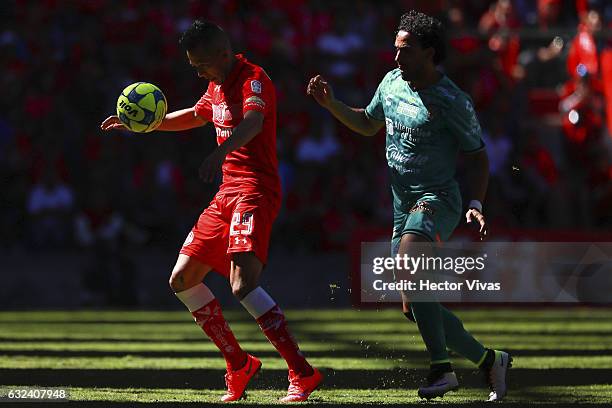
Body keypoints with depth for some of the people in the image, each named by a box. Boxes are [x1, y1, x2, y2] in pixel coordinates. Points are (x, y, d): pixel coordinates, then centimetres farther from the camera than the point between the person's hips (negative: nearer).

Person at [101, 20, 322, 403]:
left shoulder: (254, 79, -12)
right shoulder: (218, 86, 17)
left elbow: (253, 121, -35)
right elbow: (194, 116, 40)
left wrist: (222, 151, -53)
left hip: (256, 192, -10)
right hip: (228, 194, 10)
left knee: (243, 285, -26)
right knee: (182, 280, 10)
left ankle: (303, 374, -23)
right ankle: (239, 365, 19)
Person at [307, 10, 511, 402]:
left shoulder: (452, 101, -12)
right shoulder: (392, 82, 8)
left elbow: (478, 155, -4)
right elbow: (368, 124, 27)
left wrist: (476, 204, -16)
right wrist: (331, 104, 13)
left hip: (438, 201, -8)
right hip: (404, 207, 8)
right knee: (414, 307, 5)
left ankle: (442, 368, -33)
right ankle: (489, 360, 21)